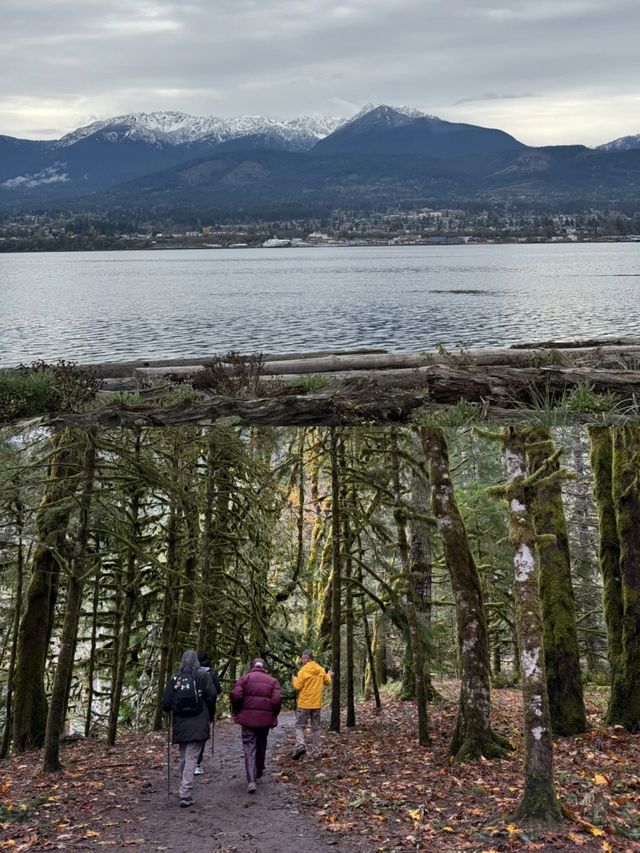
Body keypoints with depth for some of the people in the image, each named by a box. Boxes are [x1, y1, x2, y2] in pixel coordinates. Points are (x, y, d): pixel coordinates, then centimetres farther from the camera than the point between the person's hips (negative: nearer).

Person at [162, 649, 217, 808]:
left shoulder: (174, 678, 3)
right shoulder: (202, 676, -4)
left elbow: (166, 703, 1)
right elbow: (211, 696, -9)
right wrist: (209, 715, 8)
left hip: (180, 725, 3)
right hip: (198, 725, -3)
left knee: (183, 759, 17)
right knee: (191, 759, -4)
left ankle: (184, 791, 25)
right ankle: (185, 794, -12)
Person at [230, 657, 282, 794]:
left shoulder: (245, 678, 2)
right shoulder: (272, 681, 5)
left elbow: (235, 695, -10)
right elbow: (277, 700, -7)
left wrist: (236, 713, 4)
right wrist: (273, 716, 7)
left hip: (248, 718, -2)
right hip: (265, 719, 2)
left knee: (249, 749, -1)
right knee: (261, 748, 21)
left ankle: (251, 781, -15)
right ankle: (258, 774, 35)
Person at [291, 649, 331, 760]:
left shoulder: (303, 670, -14)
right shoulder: (321, 670, 2)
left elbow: (297, 686, -15)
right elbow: (327, 681, 14)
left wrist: (294, 679, 6)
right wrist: (328, 675, 35)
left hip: (304, 704, -5)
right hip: (317, 704, 5)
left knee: (299, 726, 5)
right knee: (316, 728, 12)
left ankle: (300, 746, -16)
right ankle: (315, 752, 12)